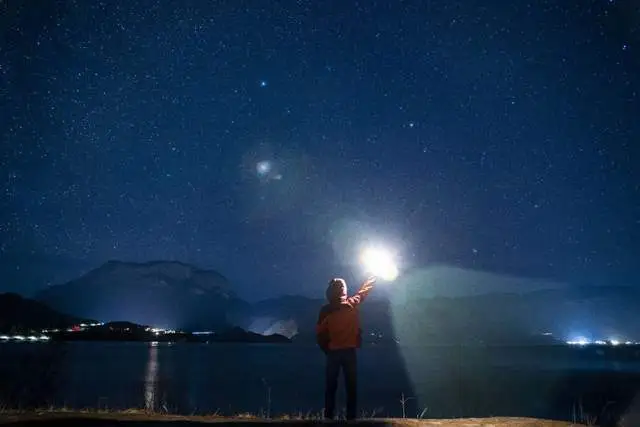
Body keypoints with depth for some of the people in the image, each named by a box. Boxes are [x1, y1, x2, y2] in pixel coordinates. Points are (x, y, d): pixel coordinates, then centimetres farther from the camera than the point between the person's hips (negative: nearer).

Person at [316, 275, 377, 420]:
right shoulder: (352, 304, -4)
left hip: (332, 352, 0)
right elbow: (363, 291, 14)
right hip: (349, 351, 0)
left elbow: (320, 333, -4)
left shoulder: (325, 310, -4)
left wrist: (326, 349, 10)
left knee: (330, 386, 8)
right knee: (351, 386, 7)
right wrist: (372, 277, 31)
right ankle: (351, 417, 7)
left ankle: (329, 416, 7)